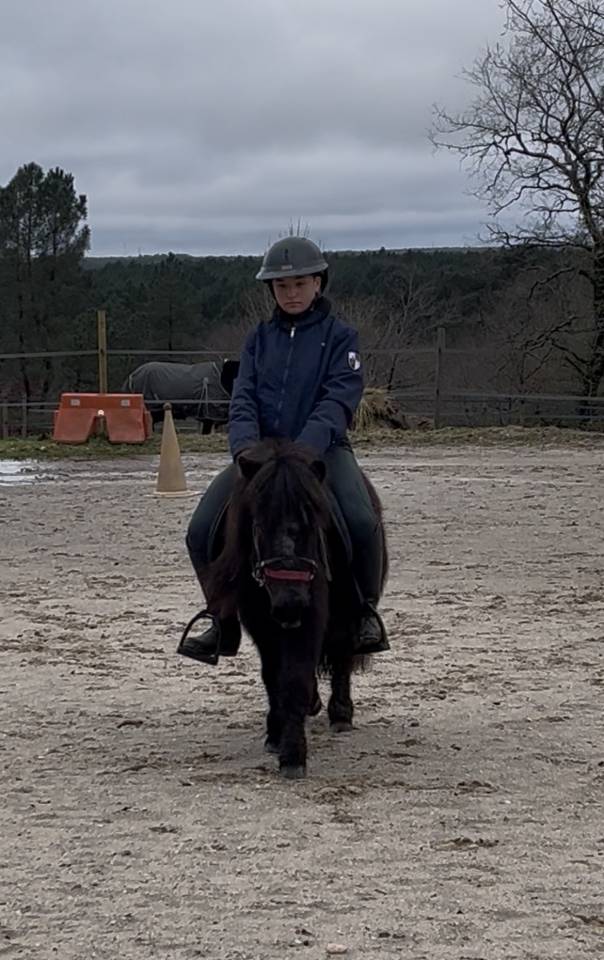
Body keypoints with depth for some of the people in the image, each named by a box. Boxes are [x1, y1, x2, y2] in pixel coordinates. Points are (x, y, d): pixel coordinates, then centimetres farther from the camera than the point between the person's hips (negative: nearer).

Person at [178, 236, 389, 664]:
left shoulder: (339, 335, 2)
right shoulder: (260, 338, 14)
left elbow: (337, 402, -10)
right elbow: (243, 400, 4)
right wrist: (246, 448, -18)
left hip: (322, 449, -4)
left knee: (362, 522, -32)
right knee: (201, 532, -12)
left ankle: (366, 612, -7)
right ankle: (225, 622, 10)